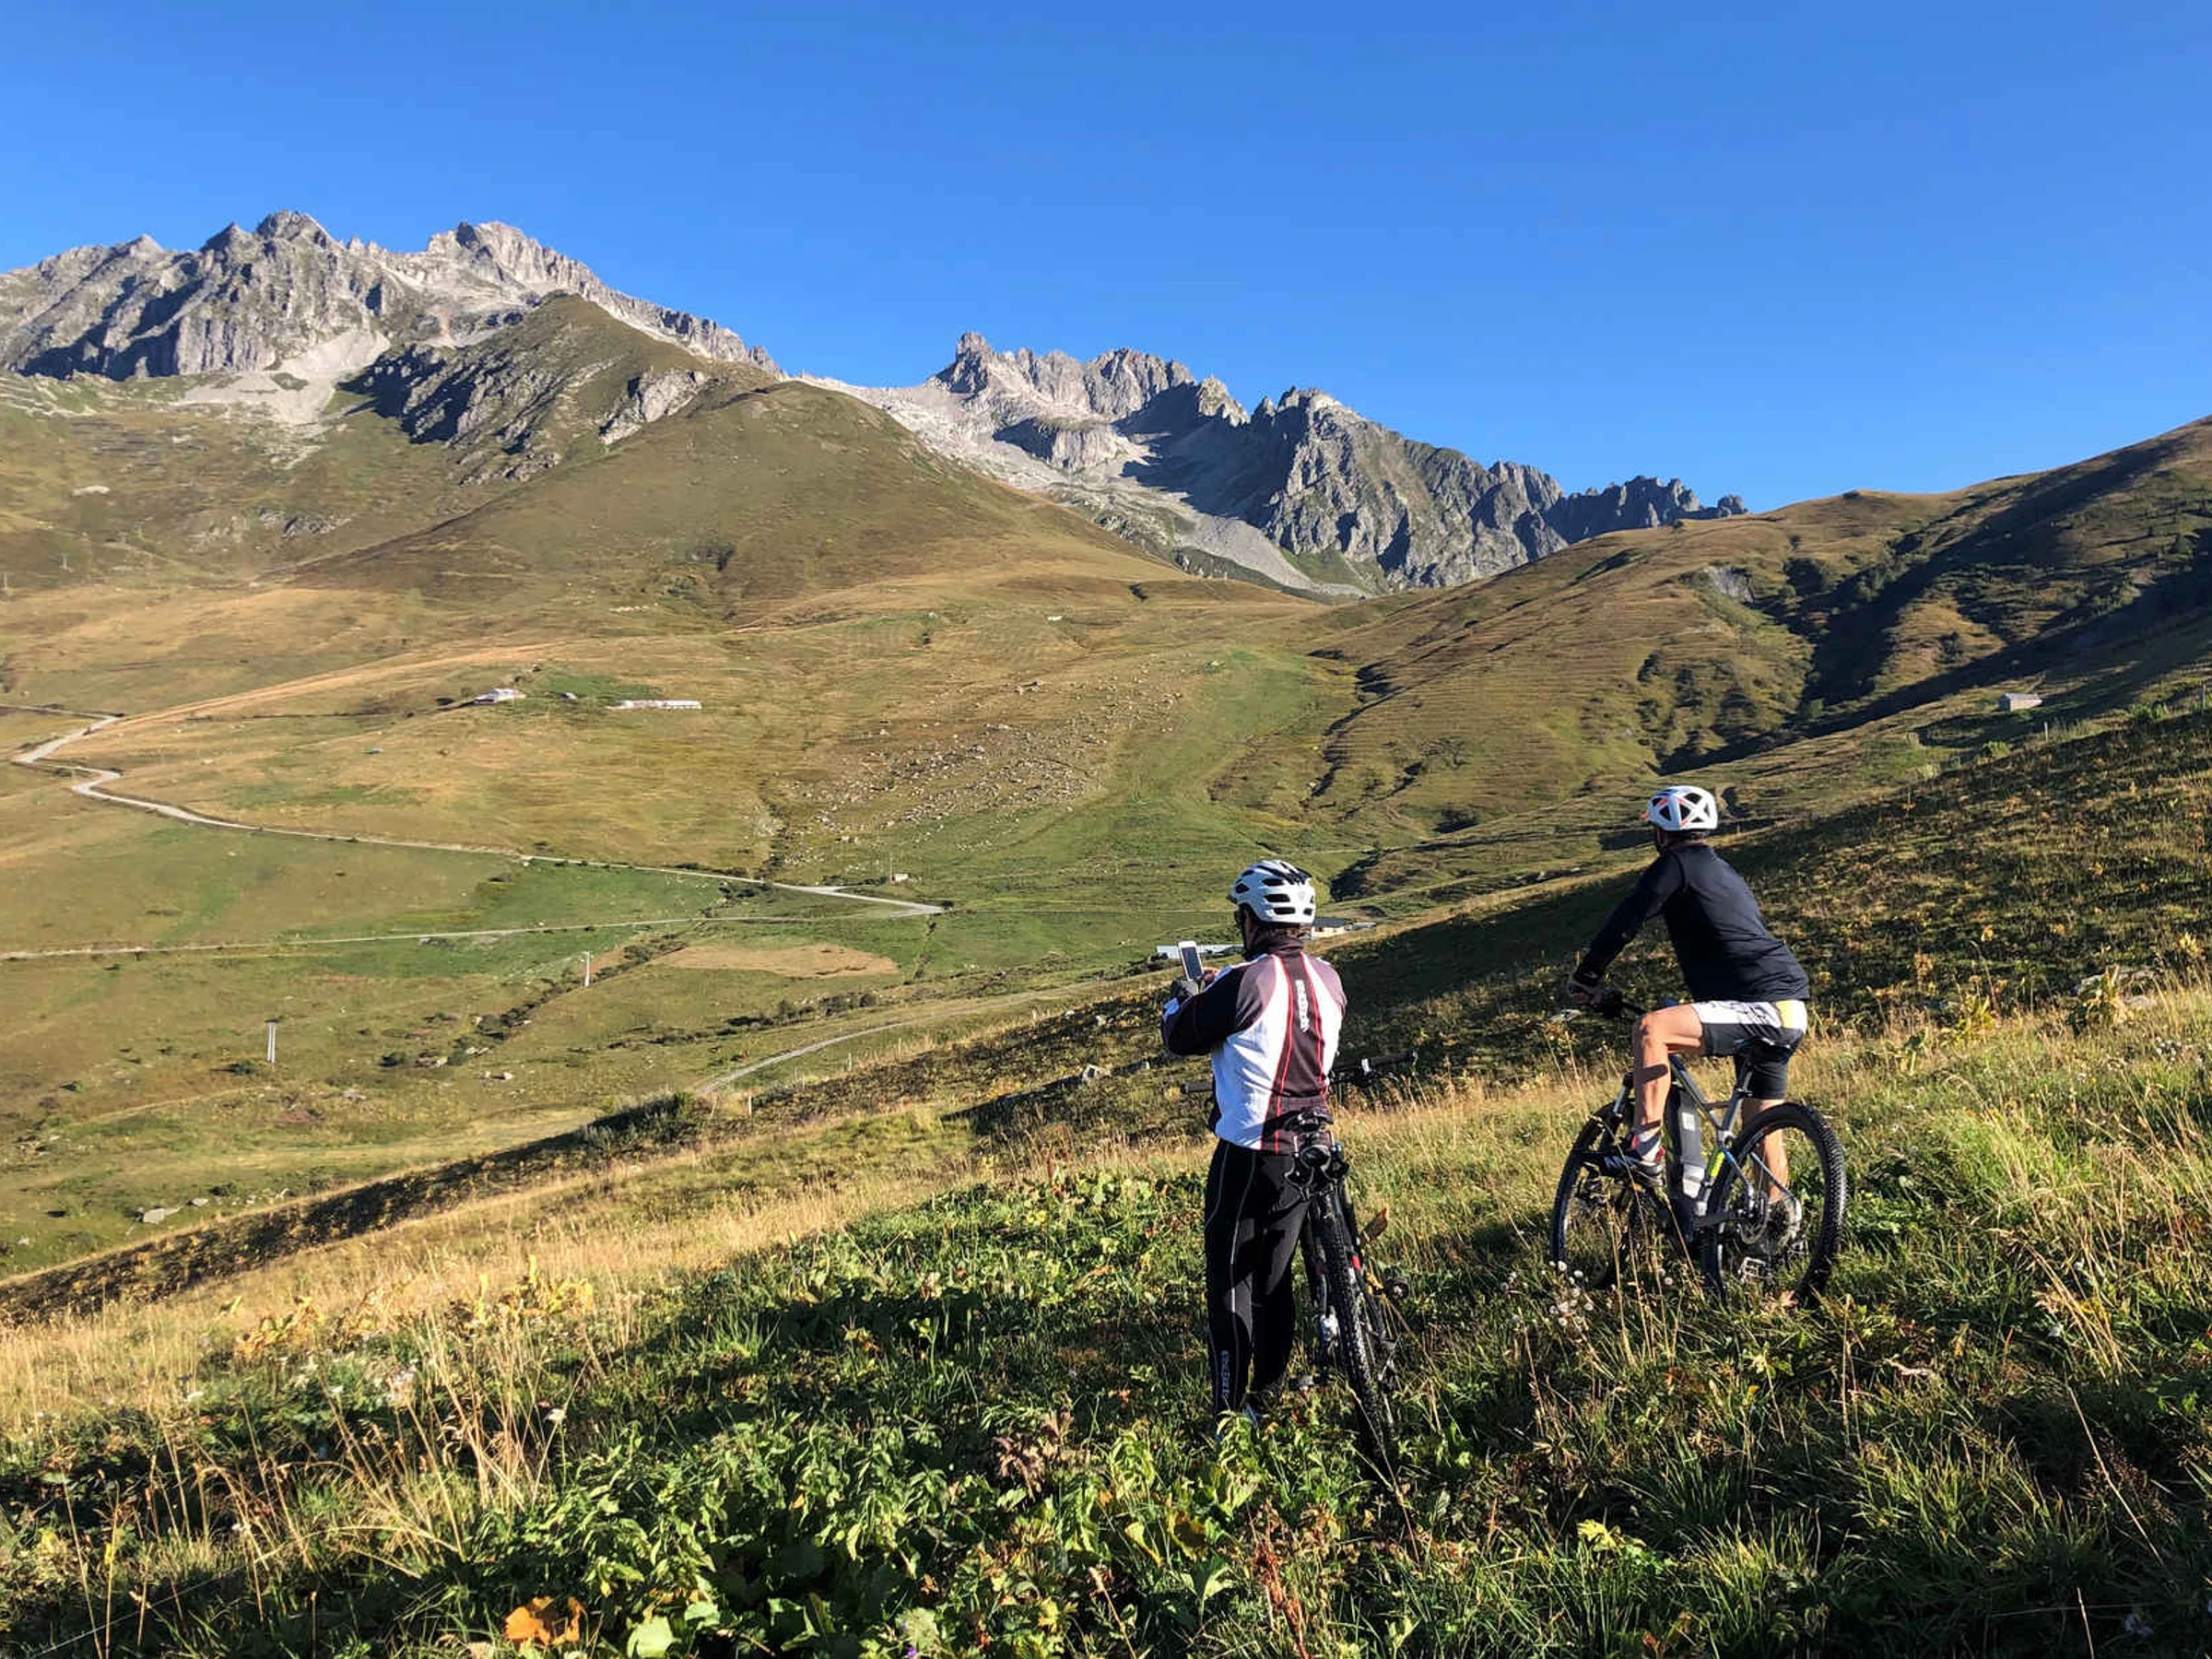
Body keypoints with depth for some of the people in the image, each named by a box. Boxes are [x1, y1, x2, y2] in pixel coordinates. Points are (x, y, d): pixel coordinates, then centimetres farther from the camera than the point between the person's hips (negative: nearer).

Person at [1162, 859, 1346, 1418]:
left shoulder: (1247, 983, -21)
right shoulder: (1329, 980, 1)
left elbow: (1180, 1038, -9)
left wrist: (1183, 999, 13)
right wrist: (1217, 990, 22)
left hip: (1248, 1155, -7)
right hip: (1309, 1151, 7)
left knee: (1231, 1283, 5)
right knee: (1275, 1280, 19)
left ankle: (1230, 1417, 9)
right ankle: (1269, 1399, 30)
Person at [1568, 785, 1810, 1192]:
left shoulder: (1677, 864, -4)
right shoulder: (1726, 872, 24)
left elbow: (1623, 924, -7)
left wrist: (1584, 979, 4)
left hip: (1761, 1009, -10)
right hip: (1789, 1016, 10)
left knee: (1650, 1029, -24)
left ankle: (1645, 1154, -27)